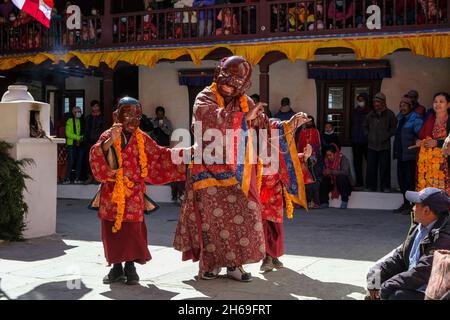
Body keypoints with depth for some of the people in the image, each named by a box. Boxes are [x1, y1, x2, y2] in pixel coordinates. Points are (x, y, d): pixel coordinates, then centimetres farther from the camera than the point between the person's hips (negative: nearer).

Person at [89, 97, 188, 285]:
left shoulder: (142, 138, 8)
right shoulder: (108, 136, 1)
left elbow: (160, 155, 14)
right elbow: (96, 156, -15)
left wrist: (183, 153, 10)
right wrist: (110, 141, -31)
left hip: (134, 193, 1)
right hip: (112, 192, -1)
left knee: (133, 230, -1)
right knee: (112, 230, 3)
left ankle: (130, 266, 15)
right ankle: (116, 267, 18)